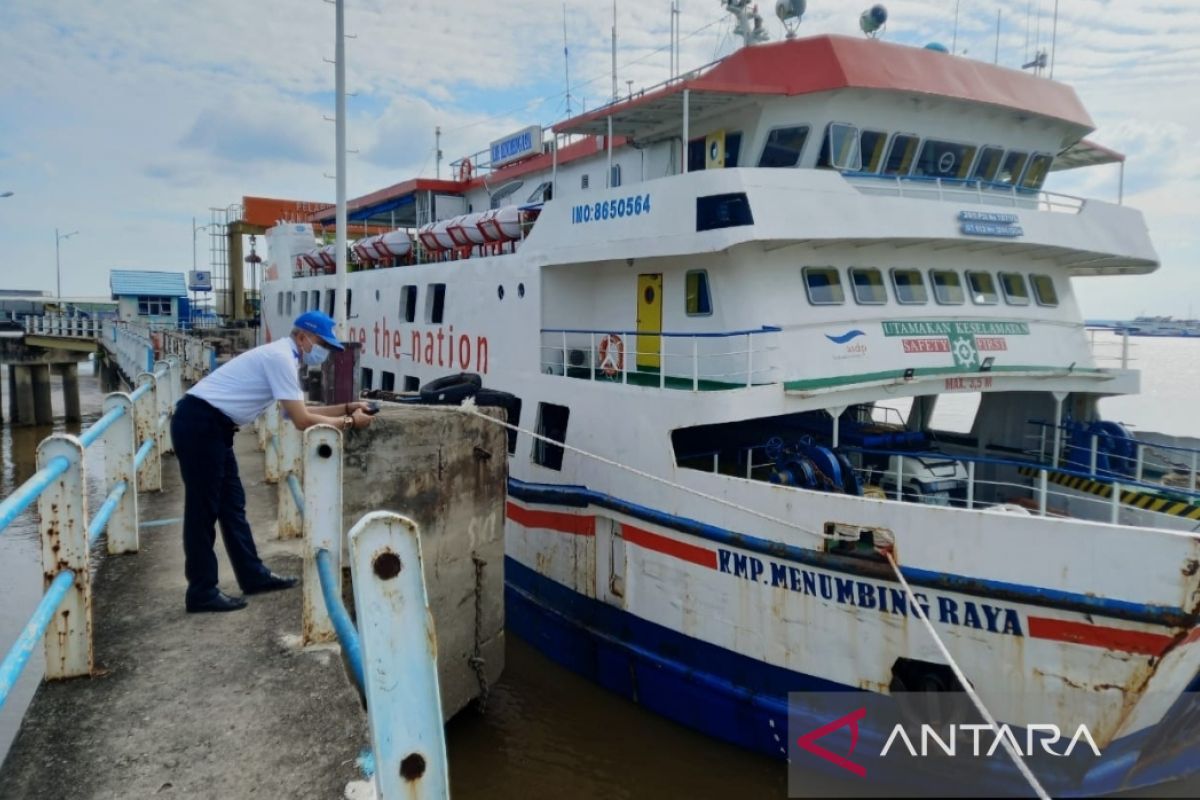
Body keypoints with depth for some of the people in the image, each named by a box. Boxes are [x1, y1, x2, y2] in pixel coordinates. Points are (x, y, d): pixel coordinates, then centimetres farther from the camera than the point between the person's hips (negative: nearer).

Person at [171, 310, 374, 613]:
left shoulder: (281, 357, 13)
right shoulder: (281, 357, -17)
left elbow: (300, 411, 18)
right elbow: (302, 421, -19)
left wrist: (346, 407, 12)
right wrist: (350, 422, -9)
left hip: (211, 426, 10)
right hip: (199, 424, -10)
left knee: (231, 504, 14)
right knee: (203, 509, -3)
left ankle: (253, 575, 23)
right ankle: (202, 592, 6)